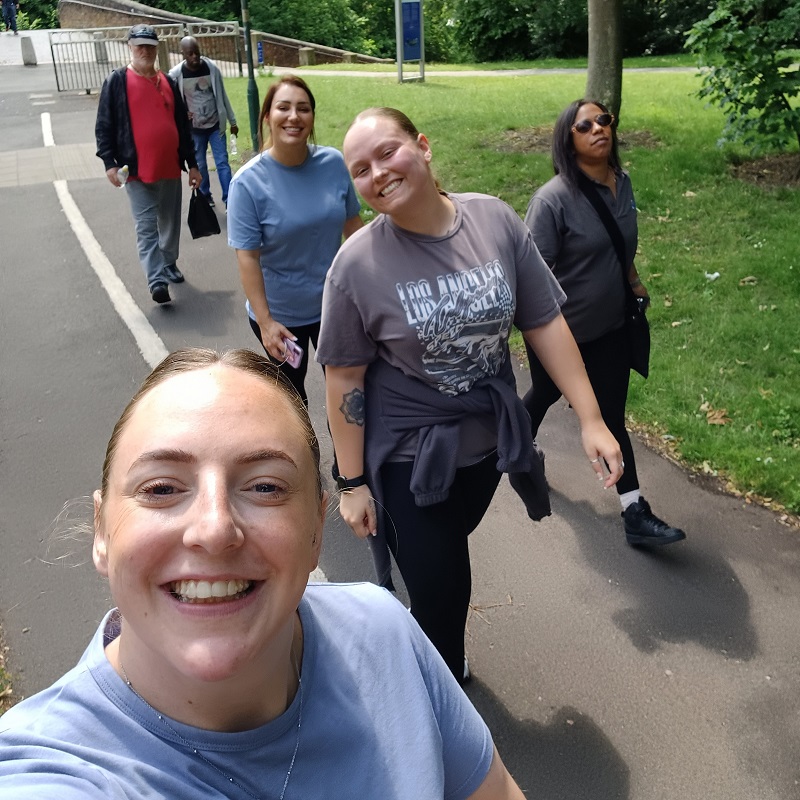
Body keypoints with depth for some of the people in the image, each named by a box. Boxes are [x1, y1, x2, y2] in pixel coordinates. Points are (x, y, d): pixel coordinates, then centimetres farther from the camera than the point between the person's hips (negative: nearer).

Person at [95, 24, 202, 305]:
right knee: (146, 226, -9)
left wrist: (192, 163, 11)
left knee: (170, 223, 14)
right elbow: (104, 126, -3)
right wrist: (109, 162, -13)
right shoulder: (116, 82, -1)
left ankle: (169, 265, 32)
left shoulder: (168, 82, 12)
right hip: (137, 170, -4)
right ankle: (157, 281, -14)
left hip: (170, 167, 5)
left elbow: (183, 126, 14)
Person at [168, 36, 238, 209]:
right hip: (194, 129, 0)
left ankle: (229, 200, 3)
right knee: (200, 165, 10)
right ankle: (205, 197, 26)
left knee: (222, 163, -1)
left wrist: (232, 121, 5)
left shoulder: (212, 68, -7)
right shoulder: (175, 74, -10)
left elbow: (222, 96, 2)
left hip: (216, 125, 0)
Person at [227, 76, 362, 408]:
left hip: (334, 303, 3)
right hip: (281, 315, -3)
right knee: (292, 391, 20)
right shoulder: (249, 182, -19)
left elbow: (352, 224, 1)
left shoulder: (333, 163, -10)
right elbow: (247, 257, -19)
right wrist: (265, 322, -21)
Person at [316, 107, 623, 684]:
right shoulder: (357, 264, -17)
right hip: (407, 457, -3)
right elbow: (344, 378, -12)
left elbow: (545, 323, -5)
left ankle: (443, 662, 54)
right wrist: (352, 483, -8)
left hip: (488, 438, 3)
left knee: (449, 557, 25)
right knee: (439, 589, 4)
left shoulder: (495, 221, -10)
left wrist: (592, 419, -7)